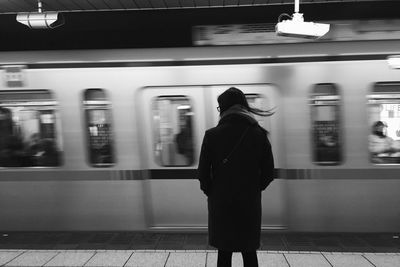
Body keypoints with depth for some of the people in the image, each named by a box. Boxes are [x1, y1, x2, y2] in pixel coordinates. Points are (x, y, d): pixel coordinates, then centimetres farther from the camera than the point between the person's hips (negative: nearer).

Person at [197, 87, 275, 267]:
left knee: (224, 252, 15)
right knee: (249, 252, 18)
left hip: (220, 204, -1)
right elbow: (268, 172, 0)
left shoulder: (212, 135, -11)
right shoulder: (259, 134, -5)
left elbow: (203, 172, -9)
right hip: (250, 203, 2)